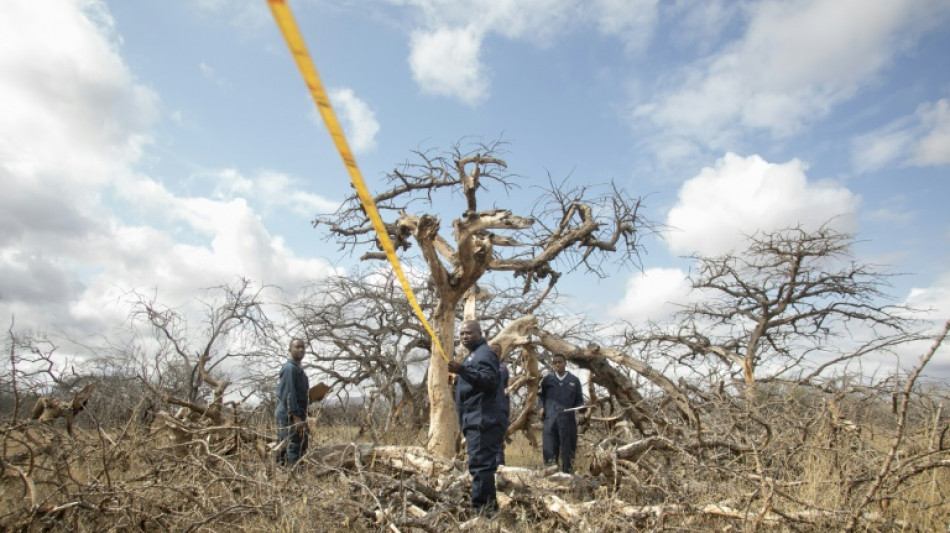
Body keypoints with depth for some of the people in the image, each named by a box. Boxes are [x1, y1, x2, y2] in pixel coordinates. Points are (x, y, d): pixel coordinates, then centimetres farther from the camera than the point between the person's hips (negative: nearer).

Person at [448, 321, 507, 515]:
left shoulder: (484, 353, -9)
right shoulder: (474, 354, 24)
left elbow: (490, 380, -26)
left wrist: (462, 371, -34)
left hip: (483, 420, -11)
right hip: (478, 420, 11)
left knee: (480, 464, -13)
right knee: (483, 465, 14)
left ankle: (481, 508, -12)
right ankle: (488, 507, 22)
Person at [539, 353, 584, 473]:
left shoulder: (574, 380, 7)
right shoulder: (547, 379, 9)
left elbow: (579, 400, 11)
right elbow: (541, 394, 22)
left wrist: (578, 408, -9)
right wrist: (542, 407, 6)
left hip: (568, 420, 0)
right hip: (550, 419, 1)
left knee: (567, 451, 2)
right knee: (549, 451, 1)